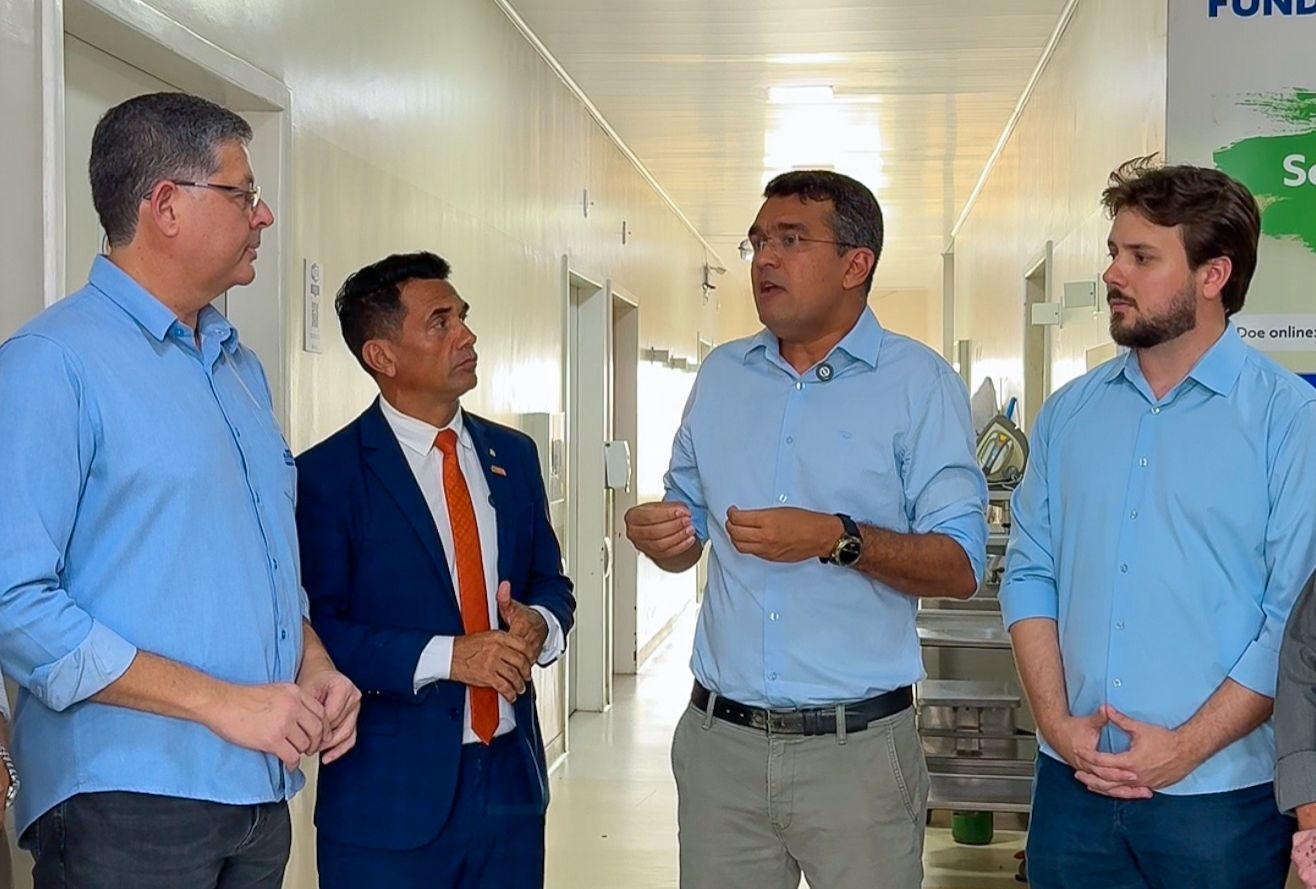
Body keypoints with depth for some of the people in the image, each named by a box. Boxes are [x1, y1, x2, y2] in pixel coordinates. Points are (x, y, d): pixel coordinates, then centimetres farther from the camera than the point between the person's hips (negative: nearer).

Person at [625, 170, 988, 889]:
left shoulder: (919, 384, -5)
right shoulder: (722, 375, 10)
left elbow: (961, 566, -9)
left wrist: (840, 540, -23)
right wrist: (654, 536, -5)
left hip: (857, 748, -4)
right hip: (718, 740, 4)